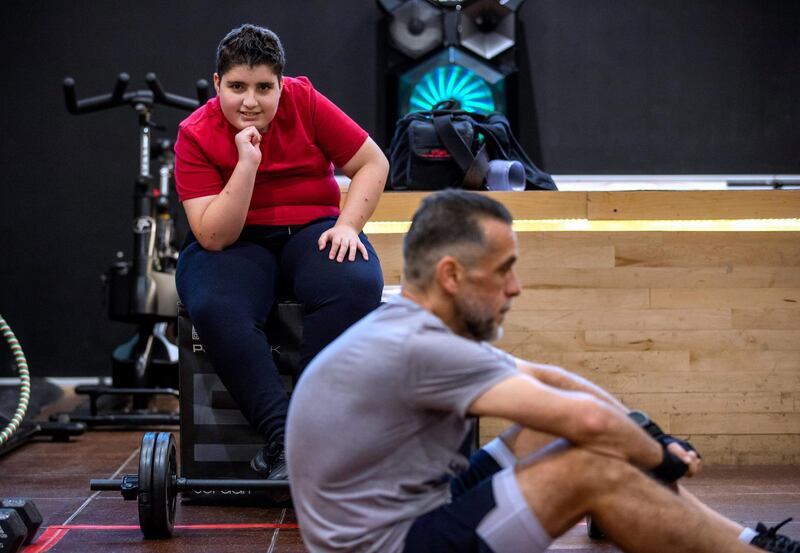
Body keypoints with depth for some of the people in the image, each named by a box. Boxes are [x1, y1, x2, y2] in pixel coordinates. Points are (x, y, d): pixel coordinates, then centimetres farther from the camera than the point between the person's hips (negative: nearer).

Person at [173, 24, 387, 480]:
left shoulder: (304, 101, -5)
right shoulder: (196, 135, -9)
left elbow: (373, 163, 1)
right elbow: (214, 237, -16)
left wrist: (347, 225, -14)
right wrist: (247, 164, -24)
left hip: (310, 231, 1)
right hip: (233, 243, -1)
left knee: (356, 286, -33)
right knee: (217, 309, -36)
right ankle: (281, 439, -34)